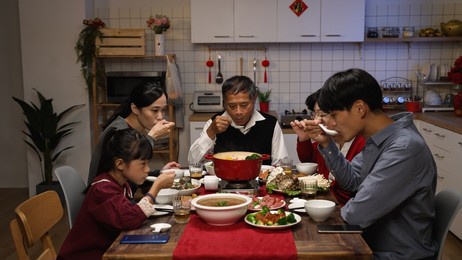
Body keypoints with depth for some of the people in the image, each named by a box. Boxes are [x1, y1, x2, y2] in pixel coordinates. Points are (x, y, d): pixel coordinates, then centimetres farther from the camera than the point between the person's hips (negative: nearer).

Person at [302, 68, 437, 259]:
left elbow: (356, 214, -28)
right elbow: (351, 180, 10)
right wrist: (326, 144, -3)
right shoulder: (377, 138, -1)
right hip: (373, 243, 7)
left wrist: (342, 210, -6)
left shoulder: (404, 148, -29)